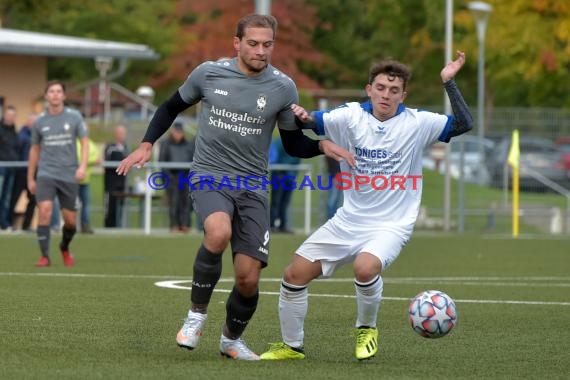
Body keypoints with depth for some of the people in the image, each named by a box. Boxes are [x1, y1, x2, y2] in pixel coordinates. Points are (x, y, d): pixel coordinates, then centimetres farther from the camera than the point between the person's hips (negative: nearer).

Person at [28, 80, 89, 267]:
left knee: (70, 220, 4)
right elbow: (34, 150, 15)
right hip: (46, 173, 0)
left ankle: (65, 248, 36)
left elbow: (84, 143, -1)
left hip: (69, 175, 0)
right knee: (44, 209, -20)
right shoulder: (40, 121, 5)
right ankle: (45, 256, -14)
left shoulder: (74, 117, 1)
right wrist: (30, 178, 16)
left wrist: (82, 166, -18)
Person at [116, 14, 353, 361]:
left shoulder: (283, 88, -3)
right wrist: (146, 145, 4)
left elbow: (293, 144, 7)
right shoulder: (208, 73, -4)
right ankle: (197, 315, -12)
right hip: (209, 176, -2)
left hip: (252, 187, 2)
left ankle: (232, 339, 26)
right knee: (219, 232, -34)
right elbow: (172, 108, 14)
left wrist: (321, 146, -13)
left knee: (248, 277, -5)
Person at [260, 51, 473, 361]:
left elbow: (463, 124, -15)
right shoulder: (352, 116, -2)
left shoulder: (416, 123, -8)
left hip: (391, 225, -4)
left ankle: (366, 329, -4)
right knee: (295, 274, 0)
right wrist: (303, 117, -32)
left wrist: (448, 83, -23)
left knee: (365, 266, -34)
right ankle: (291, 345, 21)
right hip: (348, 221, 4)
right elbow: (316, 122, -10)